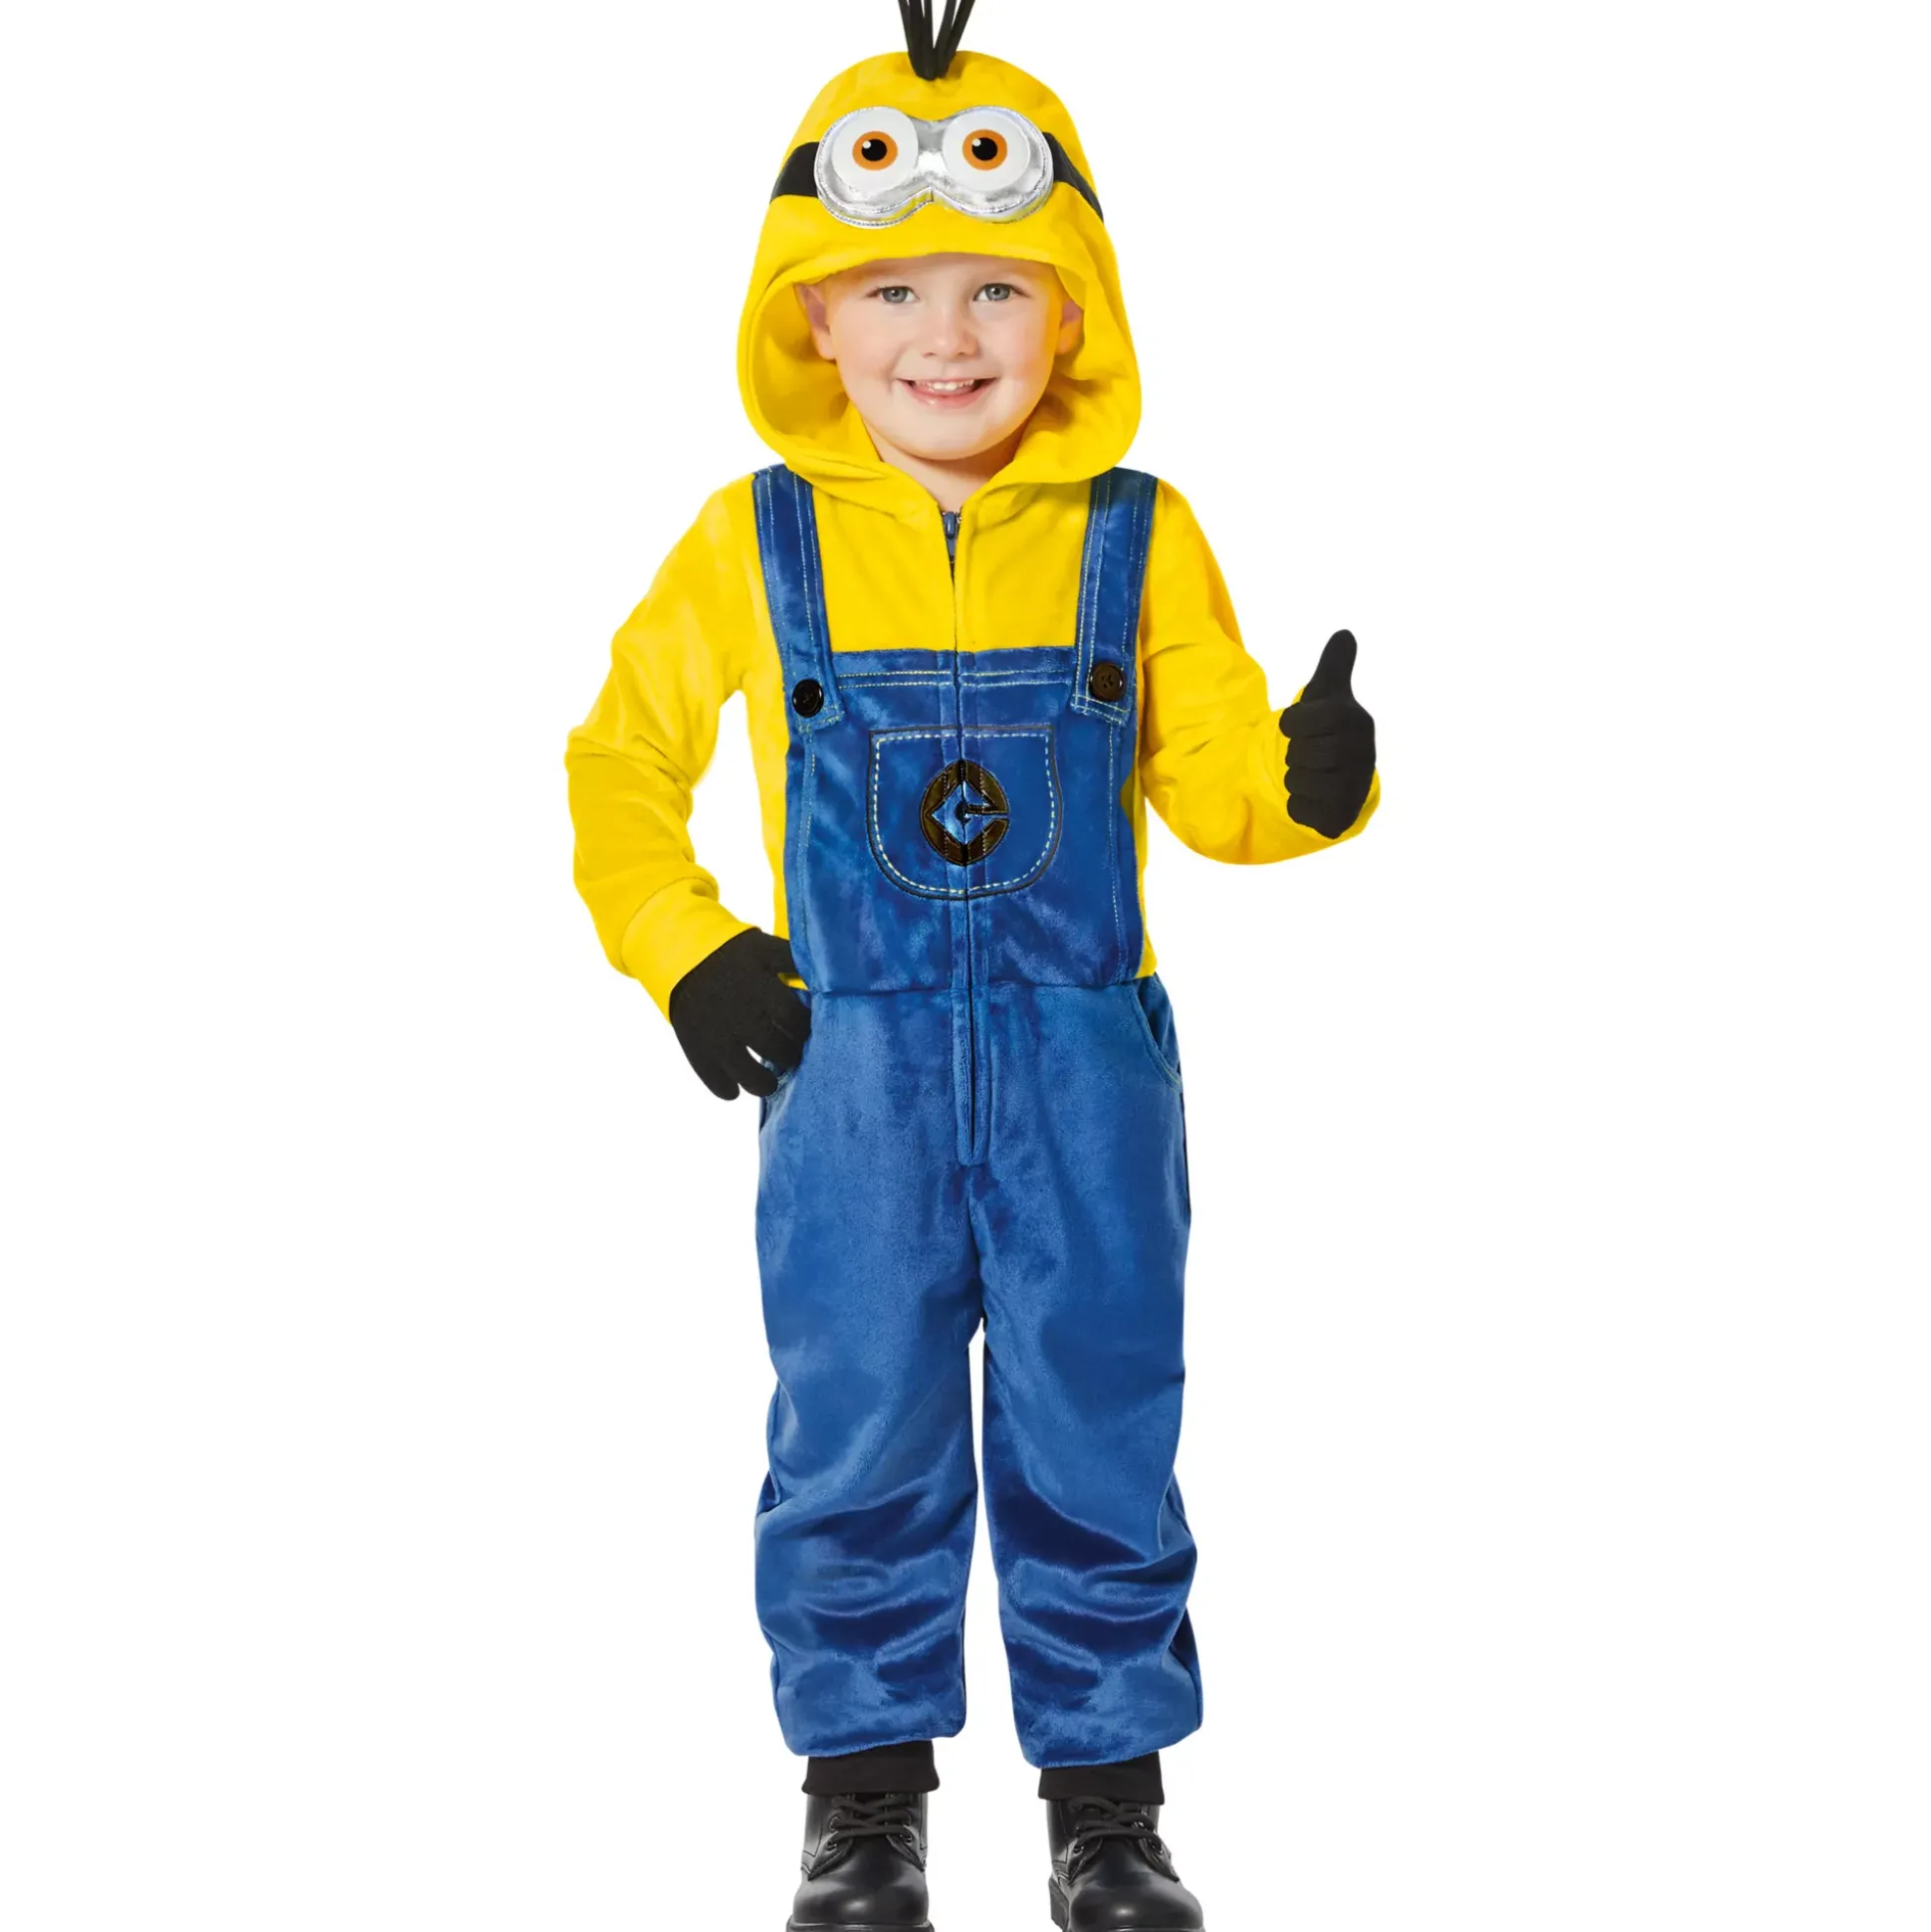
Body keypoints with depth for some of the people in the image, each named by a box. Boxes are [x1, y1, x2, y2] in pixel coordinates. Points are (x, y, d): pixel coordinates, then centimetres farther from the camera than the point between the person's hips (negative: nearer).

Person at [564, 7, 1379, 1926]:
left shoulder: (1136, 540, 0)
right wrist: (685, 956, -2)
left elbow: (1206, 773, 4)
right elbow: (621, 761, 9)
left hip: (1085, 1060, 0)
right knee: (856, 1429, 7)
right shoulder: (756, 544, 0)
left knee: (1095, 1428, 8)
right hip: (849, 1057, 0)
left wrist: (1309, 782, -18)